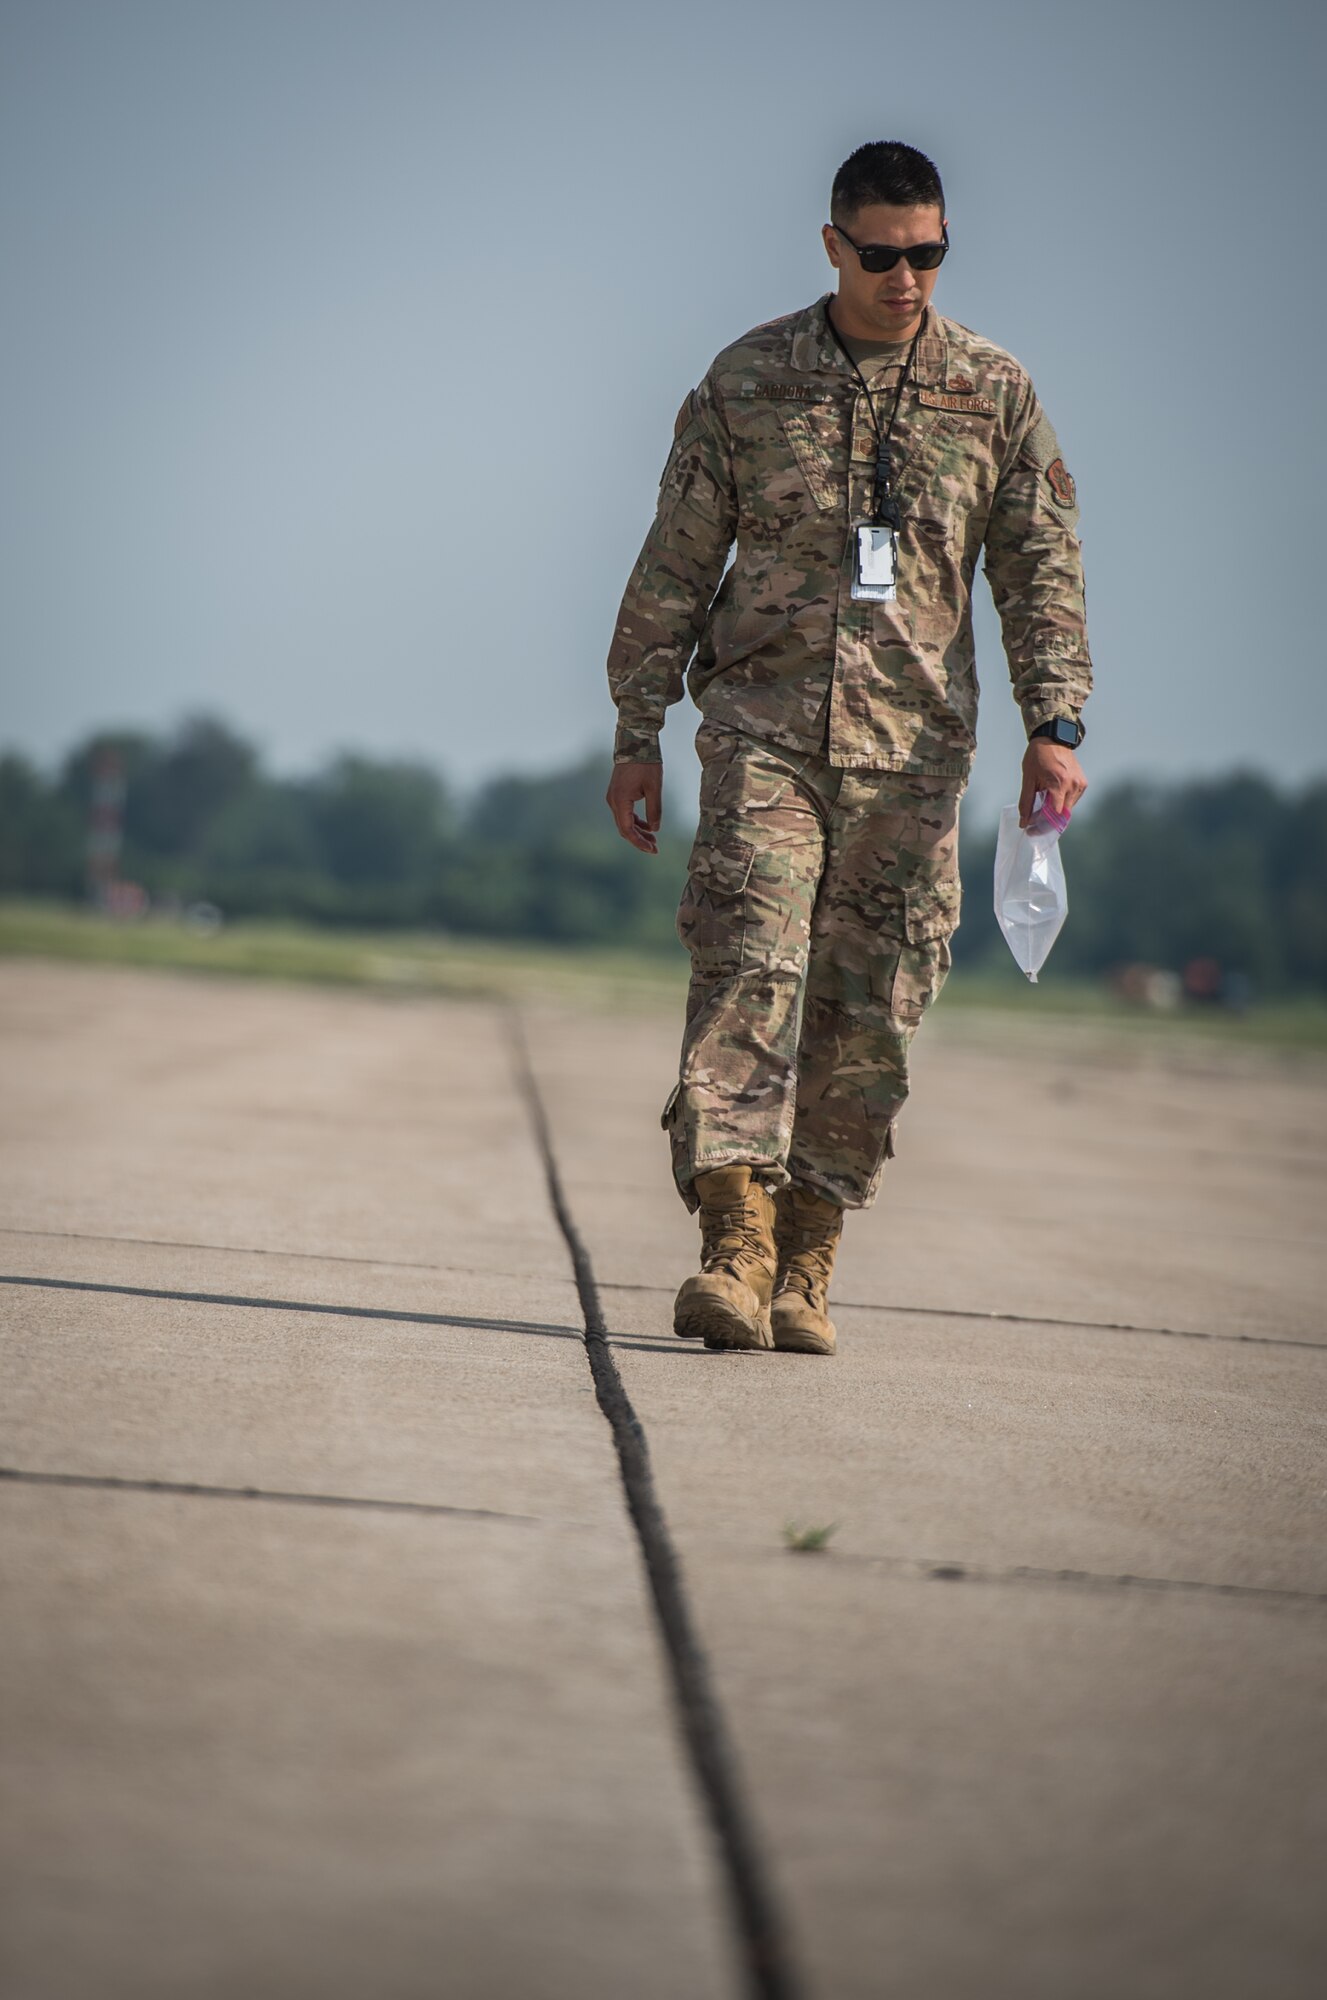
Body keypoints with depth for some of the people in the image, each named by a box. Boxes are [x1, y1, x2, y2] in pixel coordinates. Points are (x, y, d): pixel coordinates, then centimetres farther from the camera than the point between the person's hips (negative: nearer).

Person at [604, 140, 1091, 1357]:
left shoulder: (994, 393, 6)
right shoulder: (748, 380, 4)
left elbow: (1043, 569, 6)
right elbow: (675, 566, 8)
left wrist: (1055, 725, -7)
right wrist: (637, 735, 6)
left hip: (911, 748, 1)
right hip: (764, 723, -1)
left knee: (869, 1015, 2)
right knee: (746, 971, -16)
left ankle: (806, 1265, 12)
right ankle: (735, 1245, -21)